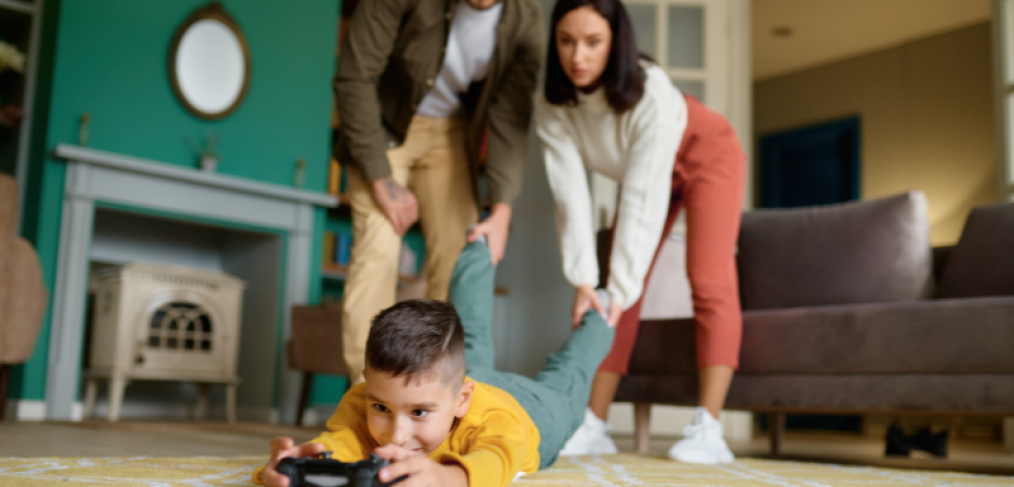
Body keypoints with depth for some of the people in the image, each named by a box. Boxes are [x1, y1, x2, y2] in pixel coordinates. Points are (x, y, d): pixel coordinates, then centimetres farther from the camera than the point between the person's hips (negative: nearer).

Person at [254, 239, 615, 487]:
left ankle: (595, 320, 62)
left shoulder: (493, 417, -56)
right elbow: (337, 443, -64)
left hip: (531, 406, -2)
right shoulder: (363, 403, -45)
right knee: (474, 346, 35)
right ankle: (480, 250, 57)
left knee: (566, 384, 33)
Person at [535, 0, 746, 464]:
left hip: (705, 157, -4)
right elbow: (570, 194, -25)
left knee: (709, 281, -20)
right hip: (645, 174, 5)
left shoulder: (651, 92, -39)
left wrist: (621, 288, -39)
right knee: (616, 290, -5)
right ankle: (594, 426, -3)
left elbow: (643, 199, -40)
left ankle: (708, 431, -23)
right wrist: (584, 280, -32)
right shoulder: (552, 105, -24)